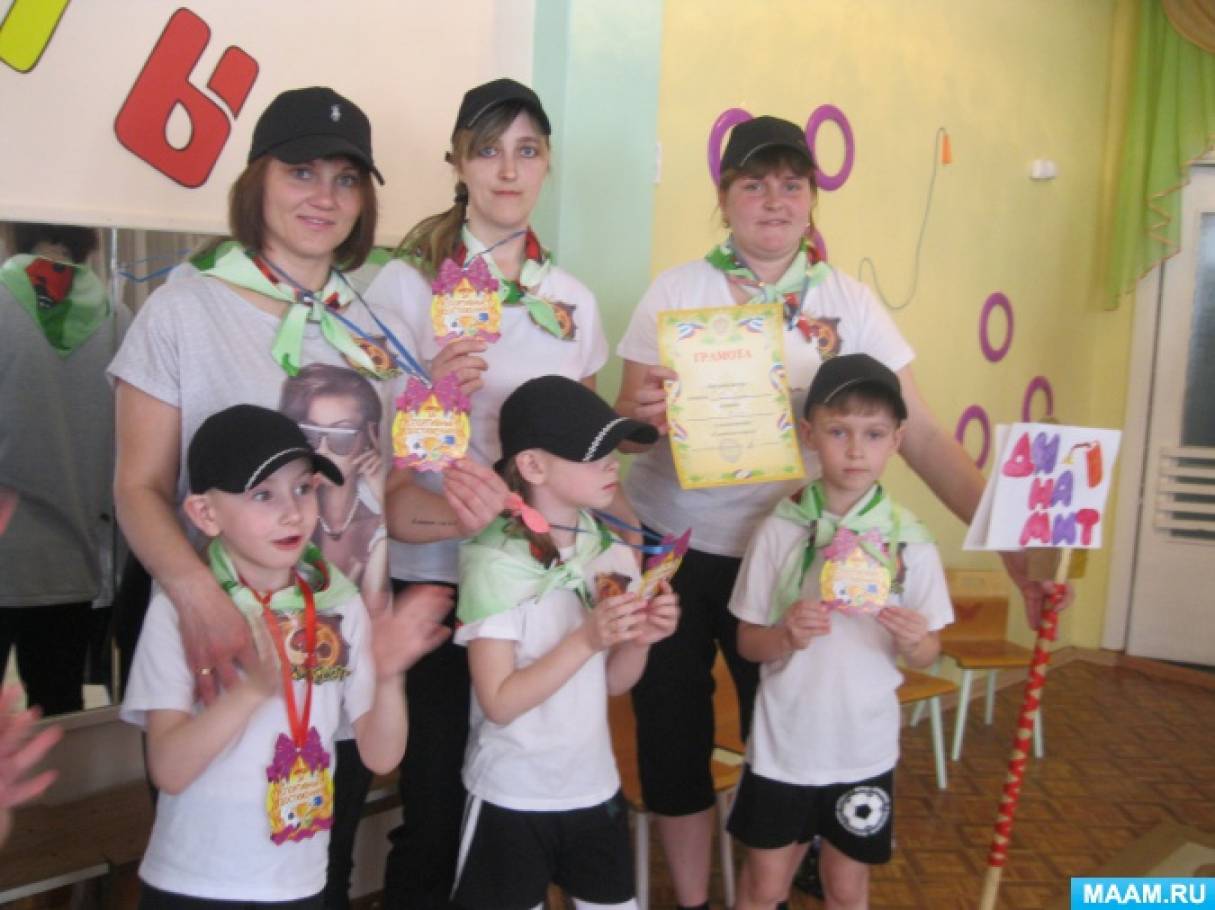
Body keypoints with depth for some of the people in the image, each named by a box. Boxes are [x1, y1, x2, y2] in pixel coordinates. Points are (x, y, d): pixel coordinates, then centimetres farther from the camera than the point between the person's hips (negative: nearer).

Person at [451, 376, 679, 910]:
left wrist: (640, 640, -14)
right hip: (512, 797, -5)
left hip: (594, 785, 5)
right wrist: (587, 639, -27)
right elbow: (498, 702, -20)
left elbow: (612, 684, 5)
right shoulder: (496, 563, -18)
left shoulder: (611, 553, -3)